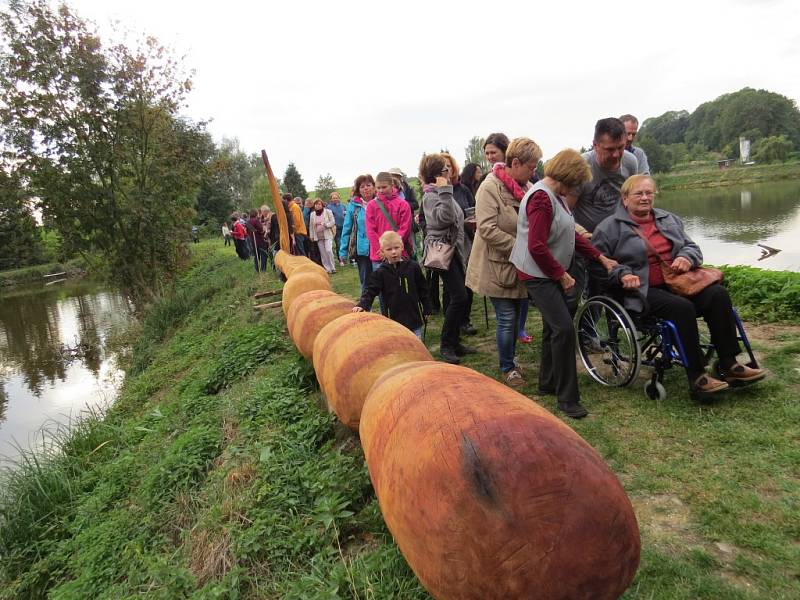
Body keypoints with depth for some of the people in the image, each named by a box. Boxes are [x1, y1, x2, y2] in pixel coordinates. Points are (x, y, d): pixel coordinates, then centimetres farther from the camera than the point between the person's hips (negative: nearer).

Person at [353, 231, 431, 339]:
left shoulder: (413, 267, -2)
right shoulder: (380, 273, -4)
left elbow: (422, 289, 6)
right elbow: (370, 291, -9)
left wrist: (427, 309, 9)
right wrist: (362, 305, -27)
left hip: (414, 318, 1)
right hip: (393, 318, -1)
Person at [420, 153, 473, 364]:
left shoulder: (441, 193, 17)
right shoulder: (431, 196, -11)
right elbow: (445, 217, -27)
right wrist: (444, 191, -24)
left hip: (454, 249, 9)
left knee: (457, 298, 9)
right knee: (459, 297, -13)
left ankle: (454, 341, 17)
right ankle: (446, 345, -3)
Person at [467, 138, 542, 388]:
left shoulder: (526, 187, 5)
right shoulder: (490, 187, -15)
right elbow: (487, 229, -22)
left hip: (519, 265, 6)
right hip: (498, 265, -6)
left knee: (514, 316, 16)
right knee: (507, 318, 1)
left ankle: (510, 359, 34)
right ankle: (507, 368, 18)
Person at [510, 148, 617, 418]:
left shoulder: (556, 196, 12)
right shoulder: (541, 198, -19)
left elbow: (571, 235, 18)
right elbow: (536, 247, -25)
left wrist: (601, 258, 13)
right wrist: (562, 276, -16)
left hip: (552, 273, 11)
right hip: (537, 275, -11)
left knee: (553, 327, 16)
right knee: (564, 328, -14)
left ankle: (548, 383, 30)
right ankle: (567, 398, -5)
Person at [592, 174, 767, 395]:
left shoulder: (669, 219, 20)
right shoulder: (609, 228, 1)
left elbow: (693, 248, 20)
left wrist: (686, 257, -4)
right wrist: (622, 274, -21)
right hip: (643, 290, -6)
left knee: (718, 294, -19)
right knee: (682, 307, -32)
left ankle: (729, 365, -13)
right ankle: (696, 377, -23)